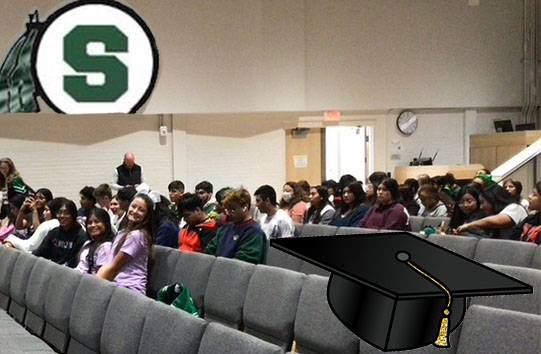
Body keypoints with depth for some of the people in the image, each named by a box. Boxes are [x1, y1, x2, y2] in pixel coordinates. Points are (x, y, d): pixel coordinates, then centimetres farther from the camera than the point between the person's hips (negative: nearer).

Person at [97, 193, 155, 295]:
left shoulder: (137, 235, -8)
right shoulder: (124, 233, 19)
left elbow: (113, 267, -7)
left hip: (130, 289, -8)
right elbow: (107, 265, 11)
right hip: (117, 286, 8)